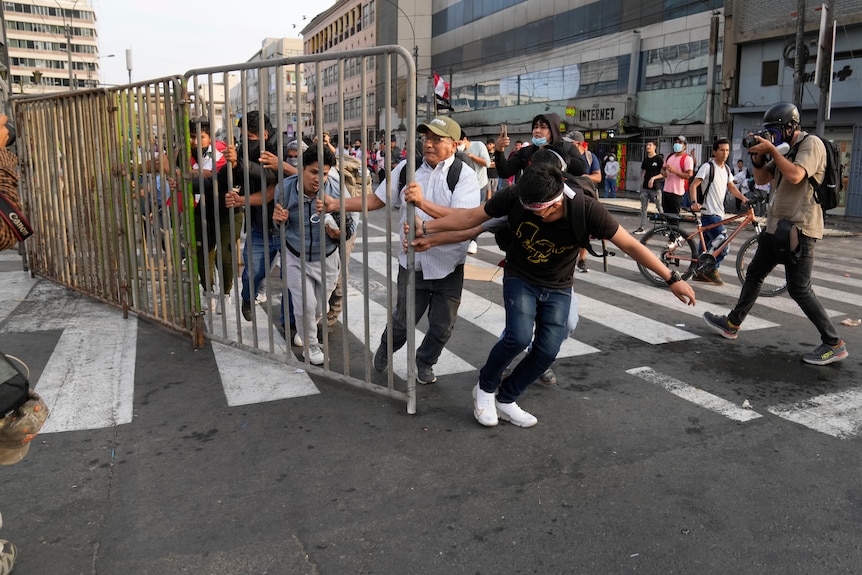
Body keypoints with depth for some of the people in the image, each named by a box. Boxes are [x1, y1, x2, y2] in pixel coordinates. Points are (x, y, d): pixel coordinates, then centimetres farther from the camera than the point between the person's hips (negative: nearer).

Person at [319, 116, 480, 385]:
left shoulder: (464, 175, -12)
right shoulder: (407, 168, -1)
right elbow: (376, 200, 5)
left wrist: (423, 203, -36)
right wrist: (337, 204, -5)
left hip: (448, 267, -1)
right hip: (412, 261, 1)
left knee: (442, 326, 13)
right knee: (403, 320, 15)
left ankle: (424, 362, 42)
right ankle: (385, 349, 48)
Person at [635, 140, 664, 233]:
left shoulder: (659, 159, -5)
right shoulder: (645, 159, 13)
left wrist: (653, 178, -20)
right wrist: (642, 177, 5)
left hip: (655, 188, -6)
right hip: (645, 187, 6)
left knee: (659, 208, -2)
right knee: (643, 208, 6)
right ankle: (642, 227, 11)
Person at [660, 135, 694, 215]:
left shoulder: (687, 158, -8)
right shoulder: (669, 157, 15)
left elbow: (689, 176, -16)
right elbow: (663, 169, 25)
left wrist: (674, 171, -21)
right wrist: (663, 173, 1)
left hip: (677, 193, -7)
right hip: (666, 191, 7)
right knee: (666, 214, 12)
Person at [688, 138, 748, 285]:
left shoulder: (726, 168, 15)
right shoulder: (708, 167, -10)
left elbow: (731, 187, 17)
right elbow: (694, 185, -16)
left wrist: (743, 198, 0)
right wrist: (694, 202, -31)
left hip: (719, 212, 8)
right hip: (709, 213, -8)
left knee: (706, 244, 13)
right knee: (723, 242, -13)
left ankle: (700, 273, 20)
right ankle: (712, 269, 1)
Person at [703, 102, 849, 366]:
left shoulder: (811, 144, -11)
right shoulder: (785, 148, 14)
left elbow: (795, 176, -27)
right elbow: (761, 179, 15)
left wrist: (771, 150, -19)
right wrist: (758, 156, -3)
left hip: (798, 229, -9)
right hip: (776, 225, 9)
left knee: (799, 288, -10)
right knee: (754, 274, 15)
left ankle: (834, 344, 0)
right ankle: (732, 324, 27)